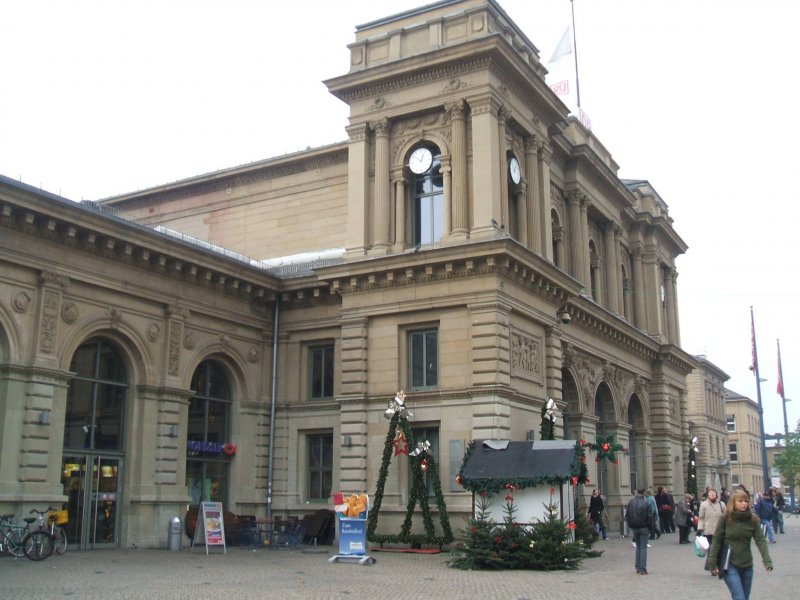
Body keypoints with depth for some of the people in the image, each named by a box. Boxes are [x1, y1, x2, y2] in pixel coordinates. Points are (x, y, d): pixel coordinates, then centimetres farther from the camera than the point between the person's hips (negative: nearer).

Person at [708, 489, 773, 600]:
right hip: (729, 565, -3)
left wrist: (767, 560, -20)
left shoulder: (753, 519, -2)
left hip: (747, 565, 3)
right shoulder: (725, 519, -8)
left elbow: (761, 540, -7)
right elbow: (716, 541, -6)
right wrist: (712, 563, -8)